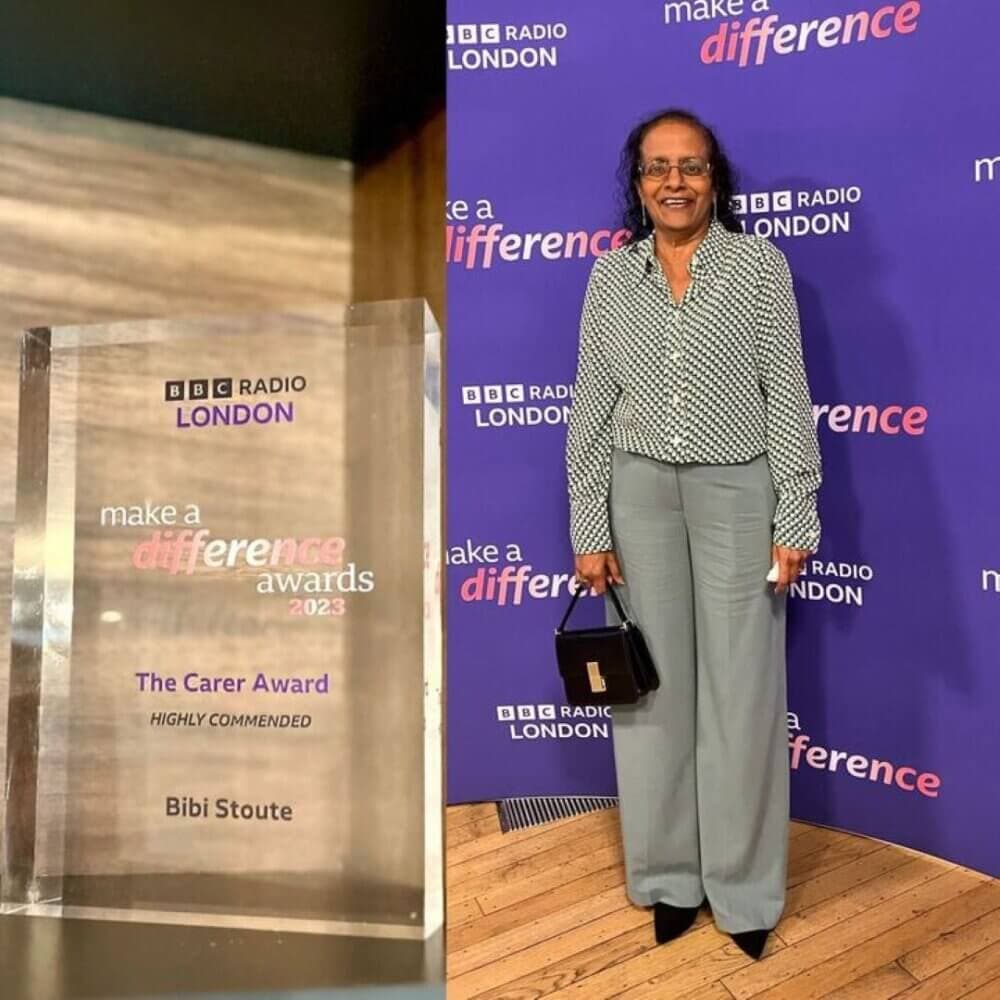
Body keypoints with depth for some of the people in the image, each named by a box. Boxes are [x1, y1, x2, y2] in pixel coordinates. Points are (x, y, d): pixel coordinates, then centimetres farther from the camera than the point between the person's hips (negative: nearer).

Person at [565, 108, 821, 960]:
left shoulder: (760, 265, -2)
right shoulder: (611, 274, 4)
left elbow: (788, 396, -3)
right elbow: (592, 406, 2)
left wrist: (795, 519, -8)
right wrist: (588, 528, -1)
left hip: (736, 492, -2)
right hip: (641, 494, 2)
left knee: (742, 691, 5)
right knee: (654, 686, 9)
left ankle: (745, 886, 25)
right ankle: (671, 874, 28)